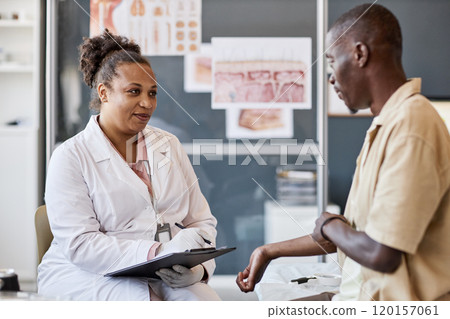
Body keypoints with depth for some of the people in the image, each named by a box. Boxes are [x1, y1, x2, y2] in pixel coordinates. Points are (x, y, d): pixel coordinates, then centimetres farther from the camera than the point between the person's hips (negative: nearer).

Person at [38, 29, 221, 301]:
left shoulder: (168, 145, 16)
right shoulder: (71, 157, -1)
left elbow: (202, 222, 13)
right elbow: (79, 244, -12)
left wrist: (197, 266, -10)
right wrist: (156, 254, -24)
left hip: (168, 277, 4)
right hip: (90, 276, -3)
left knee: (203, 298, -27)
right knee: (143, 298, -34)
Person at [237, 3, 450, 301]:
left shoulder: (411, 127, -22)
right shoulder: (386, 125, 12)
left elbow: (381, 254, -26)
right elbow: (348, 236, 18)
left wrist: (329, 225, -6)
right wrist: (270, 251, 23)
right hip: (360, 294, 9)